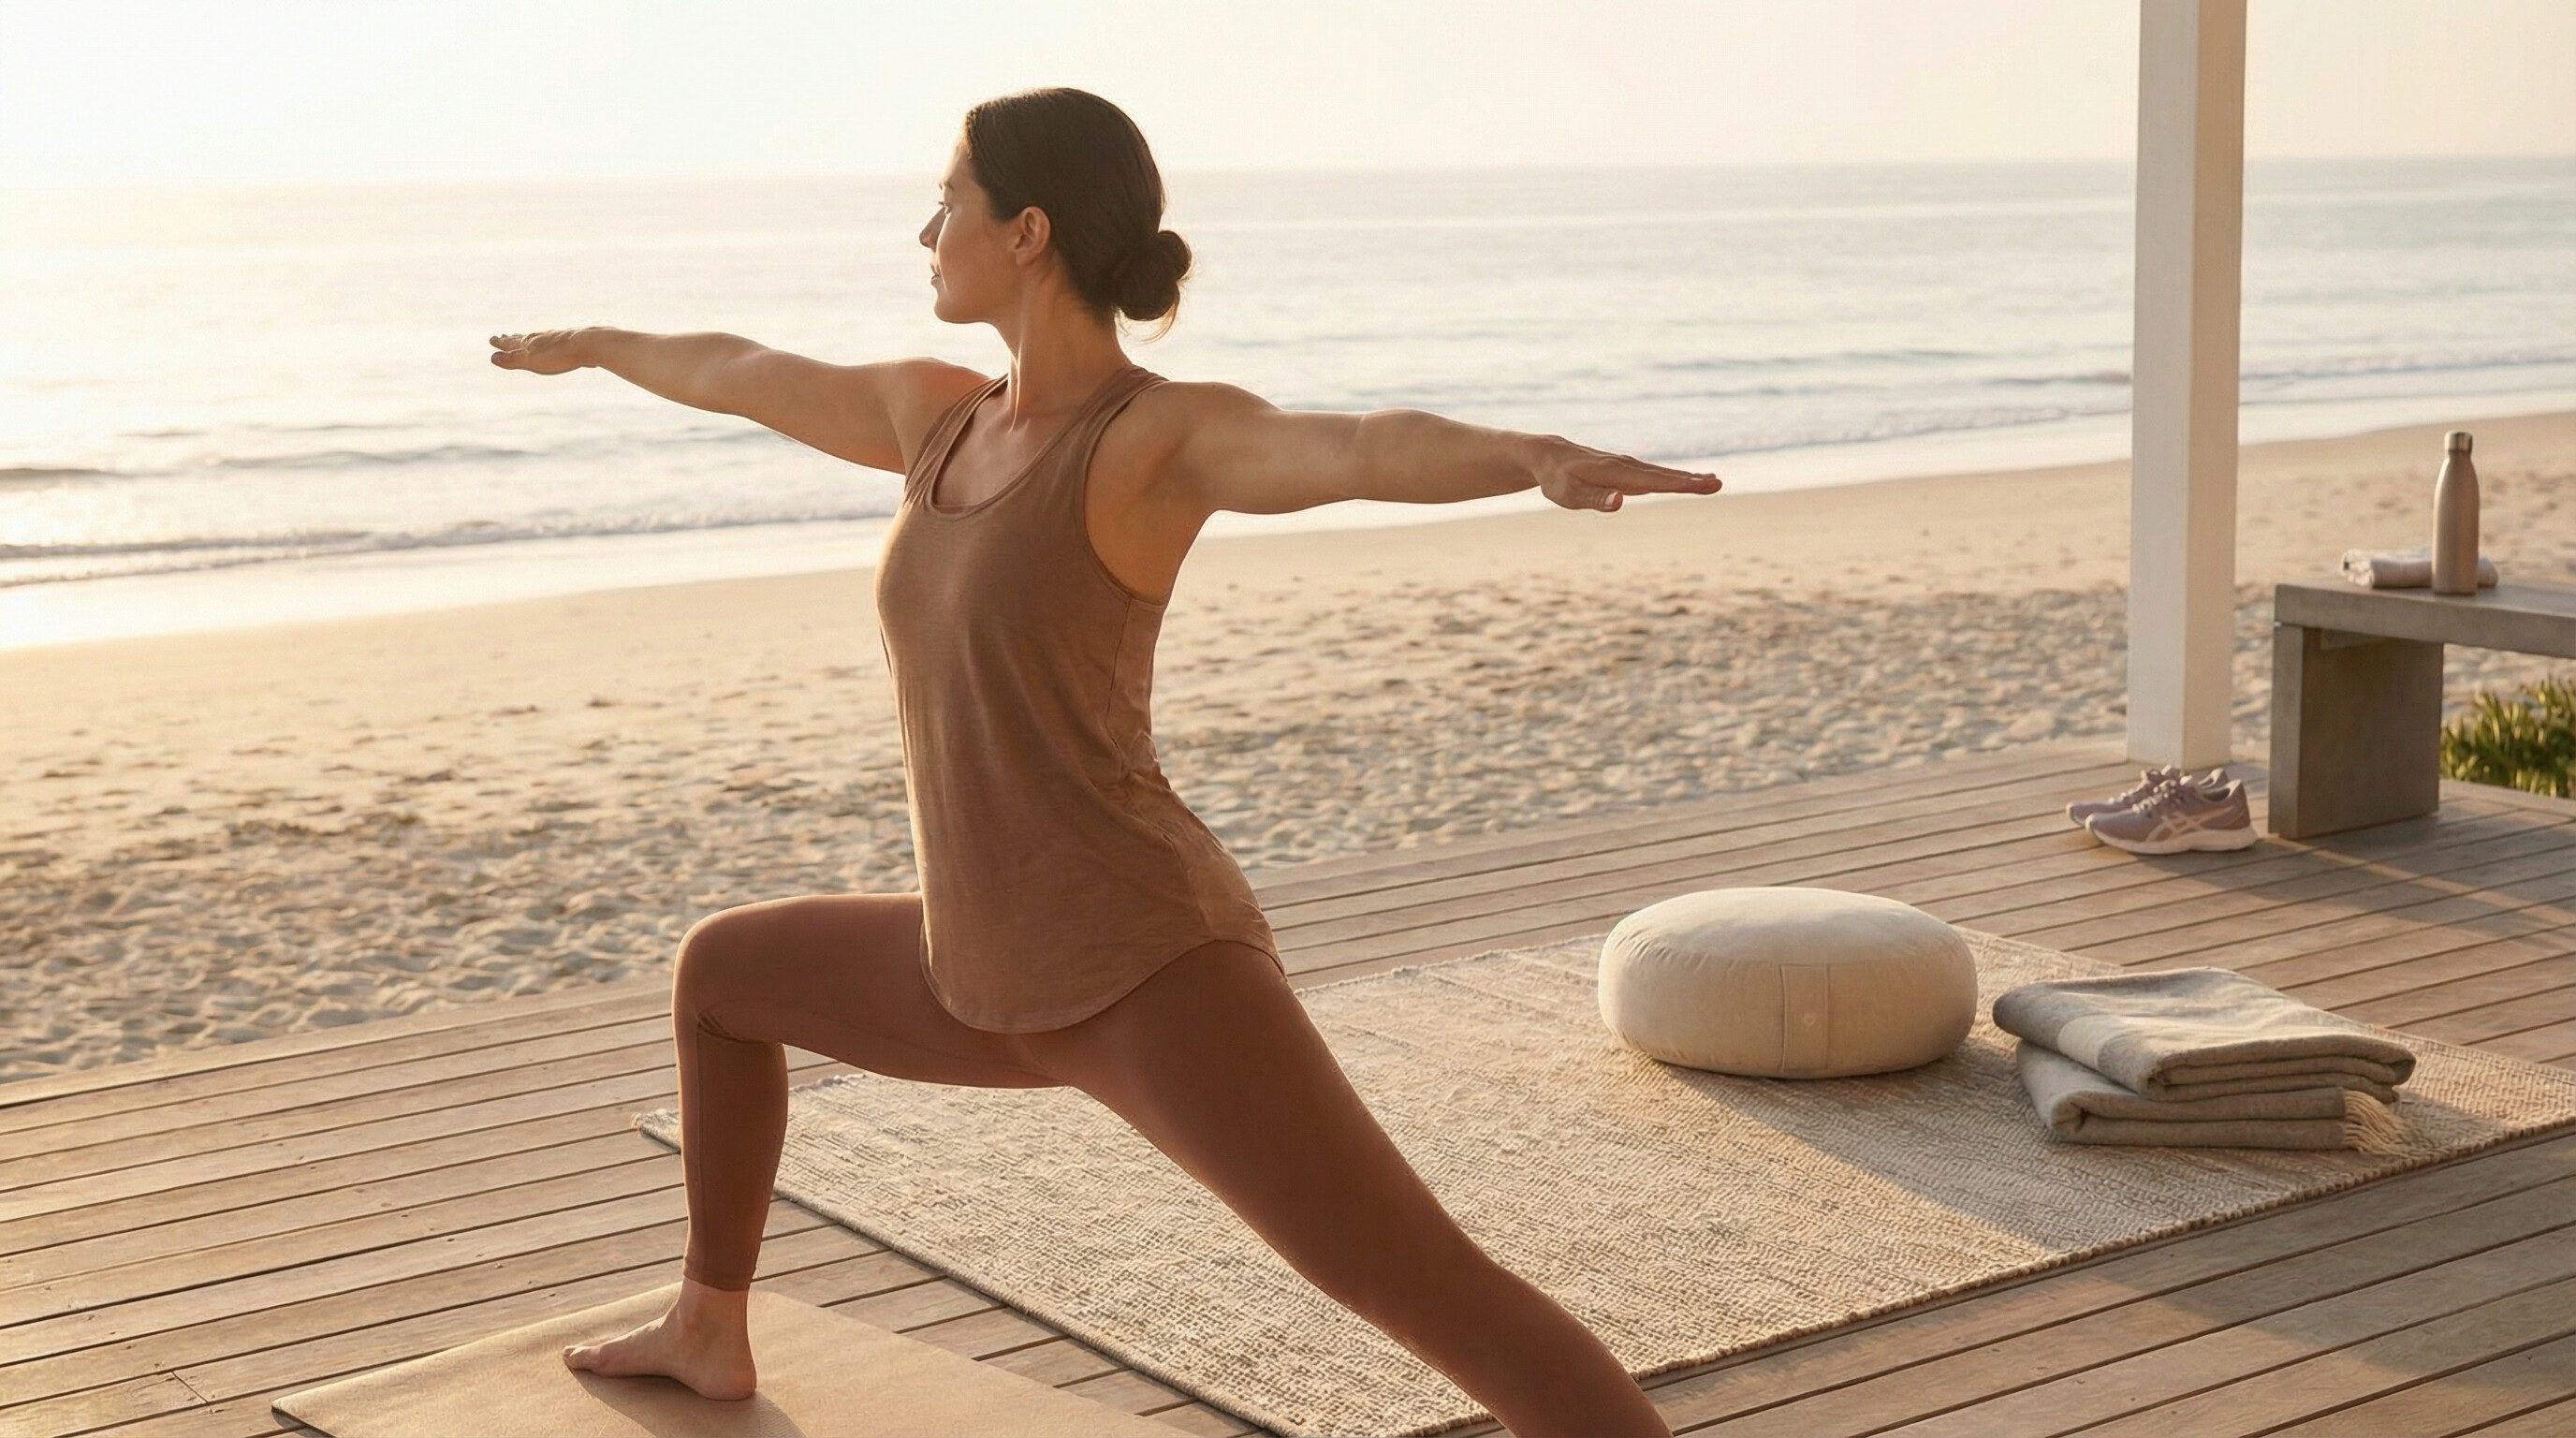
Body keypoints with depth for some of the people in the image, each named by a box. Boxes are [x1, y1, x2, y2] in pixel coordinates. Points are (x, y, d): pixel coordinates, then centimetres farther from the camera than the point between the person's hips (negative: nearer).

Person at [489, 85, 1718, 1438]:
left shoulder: (1176, 430, -15)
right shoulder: (942, 411, 8)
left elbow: (1373, 447, -37)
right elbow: (740, 375, 27)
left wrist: (1544, 457, -59)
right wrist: (591, 345, 45)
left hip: (1149, 975, -8)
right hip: (1004, 982, 8)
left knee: (1438, 1299, -21)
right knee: (718, 971, 29)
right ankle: (708, 1329, 48)